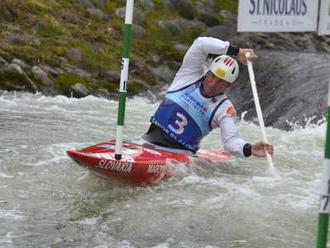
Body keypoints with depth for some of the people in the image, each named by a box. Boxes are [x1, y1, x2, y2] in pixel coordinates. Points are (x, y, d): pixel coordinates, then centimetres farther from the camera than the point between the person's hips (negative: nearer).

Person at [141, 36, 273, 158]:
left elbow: (231, 140, -12)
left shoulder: (224, 109, -3)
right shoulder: (191, 76, 1)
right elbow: (201, 43, -9)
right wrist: (236, 51, -11)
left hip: (181, 152, -1)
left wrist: (249, 149, -34)